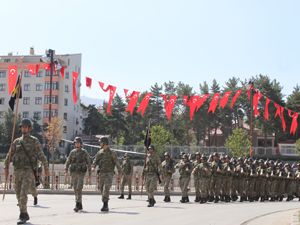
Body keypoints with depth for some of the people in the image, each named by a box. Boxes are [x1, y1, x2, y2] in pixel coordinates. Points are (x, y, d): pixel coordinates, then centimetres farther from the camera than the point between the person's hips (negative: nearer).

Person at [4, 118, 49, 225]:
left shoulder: (34, 141, 1)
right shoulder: (16, 142, 12)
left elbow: (41, 155, -3)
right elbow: (9, 156, 14)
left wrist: (46, 168, -9)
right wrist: (6, 168, 2)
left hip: (29, 171, -5)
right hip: (17, 171, 5)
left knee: (23, 193, -18)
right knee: (19, 195, 9)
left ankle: (22, 216, -14)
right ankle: (25, 215, 25)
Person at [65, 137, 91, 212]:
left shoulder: (84, 152, 0)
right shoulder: (72, 152, 9)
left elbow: (88, 163, 3)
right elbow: (68, 162, 8)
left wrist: (89, 173, 1)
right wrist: (66, 171, -6)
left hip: (81, 173, -4)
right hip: (73, 173, 4)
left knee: (79, 188, -16)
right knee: (75, 189, 8)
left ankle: (77, 205, -18)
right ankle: (80, 205, 20)